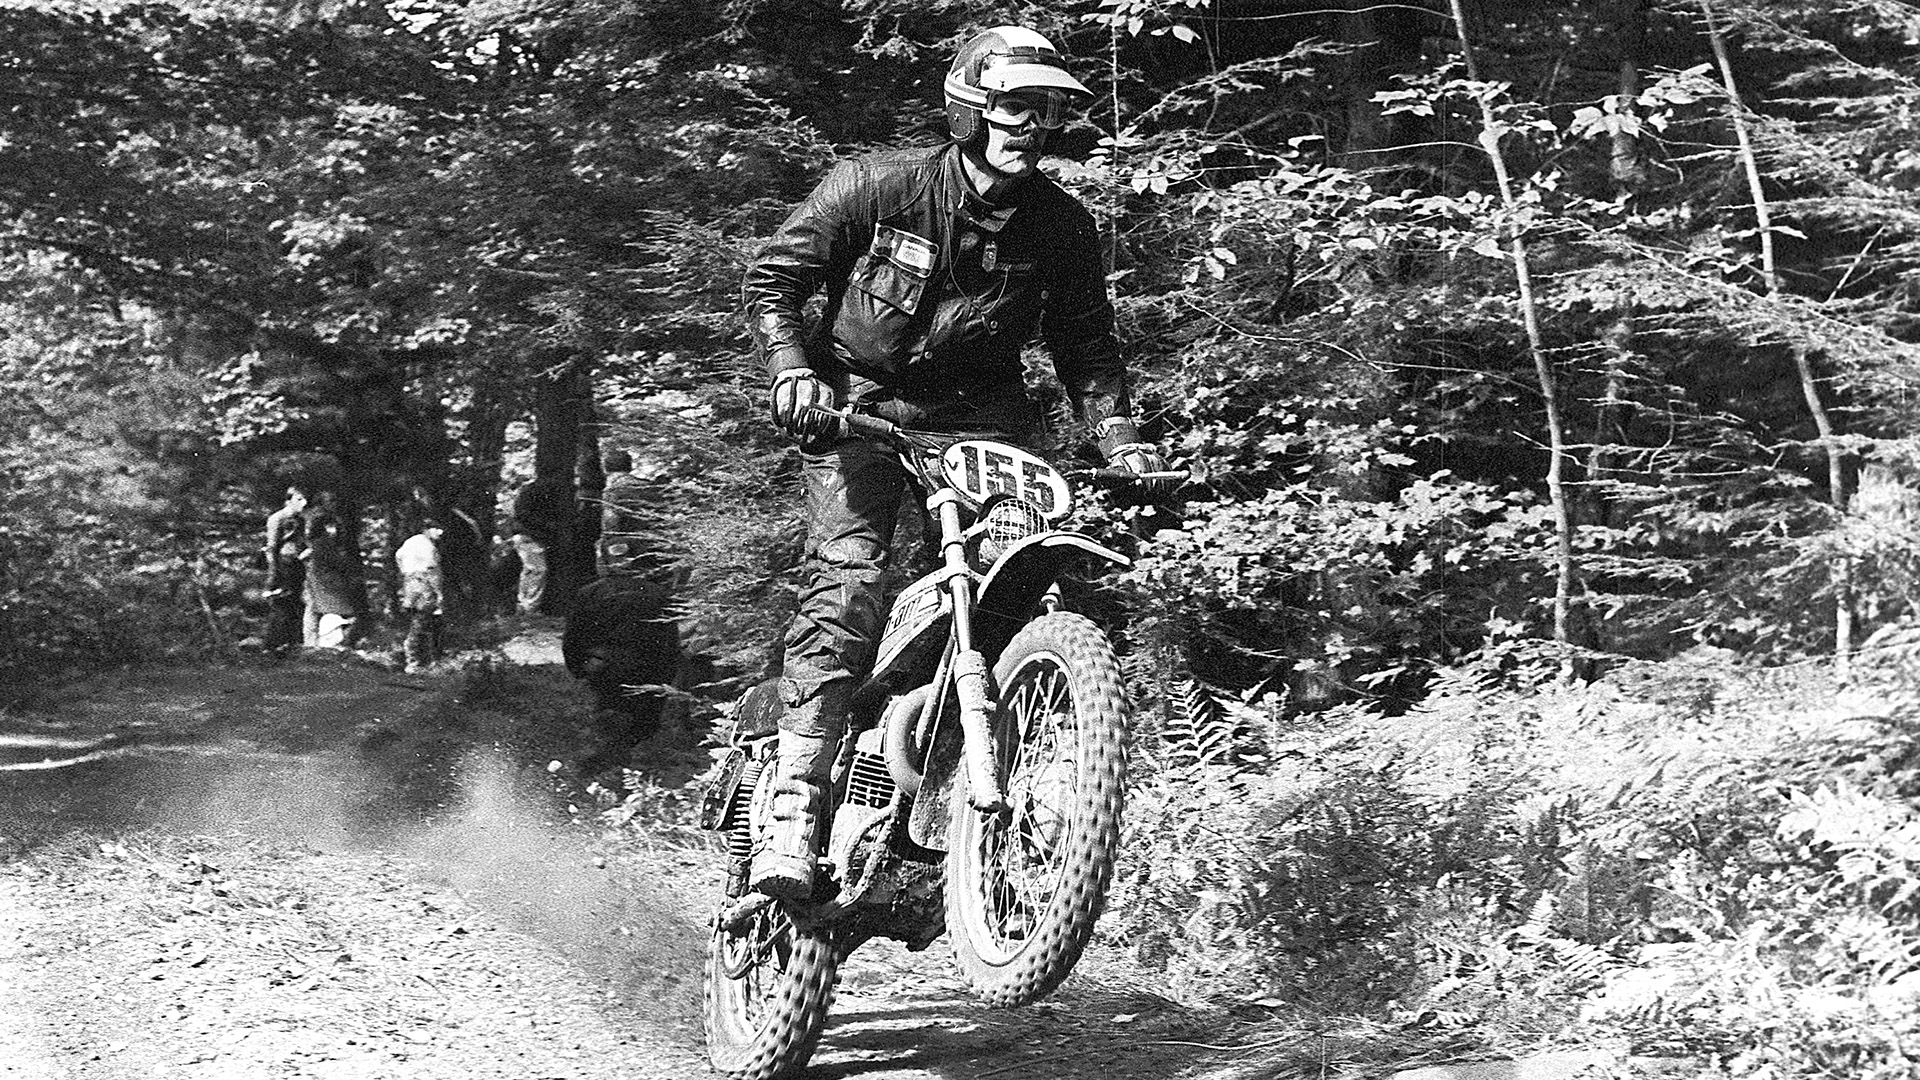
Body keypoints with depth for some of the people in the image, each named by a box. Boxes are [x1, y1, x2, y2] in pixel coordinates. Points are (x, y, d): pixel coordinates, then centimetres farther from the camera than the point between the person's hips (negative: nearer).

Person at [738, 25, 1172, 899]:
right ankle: (793, 815, -25)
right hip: (858, 401, -3)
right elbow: (772, 276, -7)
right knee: (849, 575, -22)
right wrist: (791, 369, -24)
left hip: (977, 411, 4)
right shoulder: (877, 186, -13)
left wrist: (1123, 443, -12)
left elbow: (1087, 350, 4)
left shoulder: (1061, 227, -3)